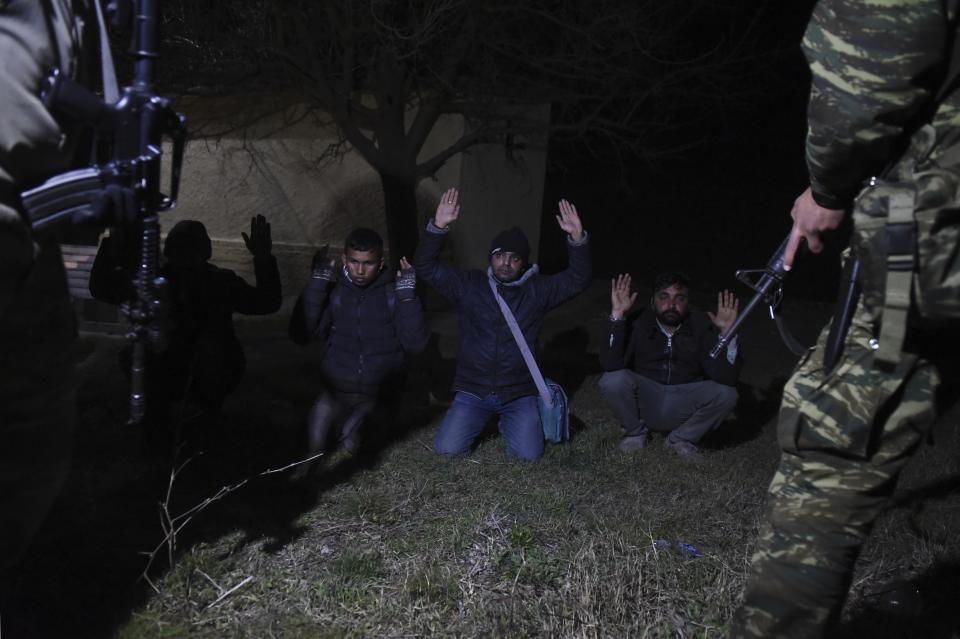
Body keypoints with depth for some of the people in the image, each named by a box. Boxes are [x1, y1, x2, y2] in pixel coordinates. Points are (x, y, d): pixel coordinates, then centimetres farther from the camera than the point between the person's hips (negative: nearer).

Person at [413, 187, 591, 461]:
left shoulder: (537, 290, 1)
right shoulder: (468, 285, 0)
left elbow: (577, 279, -7)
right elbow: (426, 266, -6)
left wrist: (577, 238, -23)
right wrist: (438, 226, -22)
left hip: (519, 394, 0)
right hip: (473, 390, 0)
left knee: (528, 453, -16)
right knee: (446, 449, -11)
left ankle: (508, 421, 20)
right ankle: (483, 418, 22)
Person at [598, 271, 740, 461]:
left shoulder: (702, 326, -11)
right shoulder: (639, 323, -13)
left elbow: (726, 378, -21)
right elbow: (610, 365, -29)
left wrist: (727, 332, -33)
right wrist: (618, 314, -33)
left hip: (683, 408, 1)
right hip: (644, 400, -1)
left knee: (726, 393, -25)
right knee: (612, 380, -29)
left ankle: (680, 438, 2)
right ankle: (635, 431, 3)